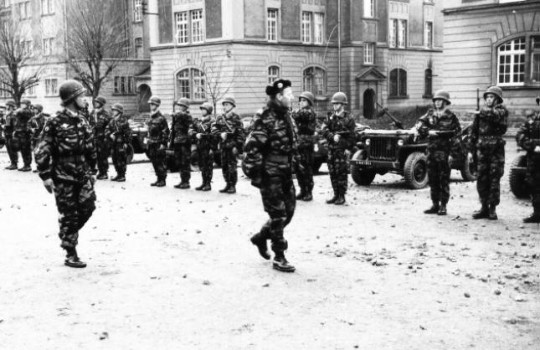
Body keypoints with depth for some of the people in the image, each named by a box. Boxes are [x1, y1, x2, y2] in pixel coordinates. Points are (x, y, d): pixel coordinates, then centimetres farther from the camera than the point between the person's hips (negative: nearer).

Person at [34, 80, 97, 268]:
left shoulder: (82, 122, 10)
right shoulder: (55, 123, -11)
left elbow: (90, 149, 18)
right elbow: (42, 151, -12)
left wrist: (89, 171, 18)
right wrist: (46, 176, -14)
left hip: (82, 175, 6)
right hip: (63, 177, -6)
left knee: (88, 206, -3)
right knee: (69, 215, -1)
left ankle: (68, 233, 25)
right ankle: (70, 255, 11)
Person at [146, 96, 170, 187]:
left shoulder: (161, 118, -11)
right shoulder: (151, 118, 14)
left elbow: (166, 131, -14)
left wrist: (163, 144, -17)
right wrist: (148, 140, 18)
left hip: (159, 144, -8)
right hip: (152, 144, 8)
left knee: (160, 163, -4)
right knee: (154, 162, 10)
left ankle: (163, 180, 3)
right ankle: (159, 179, 18)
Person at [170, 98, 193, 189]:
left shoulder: (188, 117, -6)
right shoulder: (176, 116, 14)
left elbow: (191, 128, -13)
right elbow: (173, 129, 18)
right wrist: (172, 142, 17)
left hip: (185, 142, -7)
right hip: (177, 143, 7)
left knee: (185, 163, -4)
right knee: (179, 163, 11)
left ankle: (186, 182, 0)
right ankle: (183, 181, 19)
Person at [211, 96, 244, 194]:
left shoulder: (235, 118, -4)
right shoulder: (220, 118, 12)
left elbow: (240, 133, -7)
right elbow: (214, 128, 6)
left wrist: (237, 146, -13)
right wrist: (220, 134, -14)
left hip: (232, 145, -6)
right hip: (223, 145, 6)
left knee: (232, 166, -4)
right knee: (224, 166, 9)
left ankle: (233, 186, 2)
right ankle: (228, 185, 19)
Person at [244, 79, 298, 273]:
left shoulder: (286, 116, 10)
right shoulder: (265, 119, -16)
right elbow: (253, 147, -19)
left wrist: (292, 166, 20)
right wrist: (255, 174, -20)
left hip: (285, 172, 8)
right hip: (270, 174, -8)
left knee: (288, 211, 13)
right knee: (277, 214, -4)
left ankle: (261, 237, 33)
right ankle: (279, 258, 7)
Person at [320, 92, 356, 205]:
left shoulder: (348, 119, -1)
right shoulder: (330, 117, 11)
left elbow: (351, 136, -2)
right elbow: (323, 130, -1)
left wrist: (348, 148, -9)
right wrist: (333, 136, -17)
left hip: (342, 149, -5)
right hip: (331, 148, 5)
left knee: (341, 172, -5)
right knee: (332, 172, 7)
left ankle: (342, 197, 1)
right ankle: (336, 195, 16)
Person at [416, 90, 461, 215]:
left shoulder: (451, 116, -2)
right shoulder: (430, 114, 10)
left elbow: (457, 131, -4)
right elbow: (419, 124, 4)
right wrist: (428, 131, -13)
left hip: (444, 150, -5)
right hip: (431, 149, 5)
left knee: (444, 180, -2)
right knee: (432, 179, 9)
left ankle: (443, 206, 3)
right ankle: (435, 205, 18)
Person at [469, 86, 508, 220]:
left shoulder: (501, 110, 2)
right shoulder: (481, 111, 13)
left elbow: (496, 115, -24)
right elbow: (474, 131, 16)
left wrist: (484, 112, -9)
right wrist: (472, 149, 13)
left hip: (496, 148, -4)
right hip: (482, 148, 4)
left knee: (494, 179, -2)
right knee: (482, 179, 5)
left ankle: (492, 209, 4)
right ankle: (484, 207, 13)